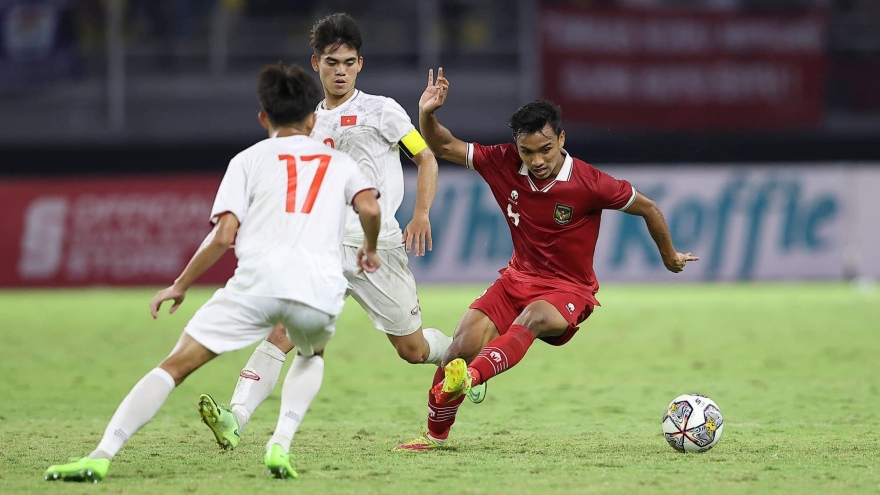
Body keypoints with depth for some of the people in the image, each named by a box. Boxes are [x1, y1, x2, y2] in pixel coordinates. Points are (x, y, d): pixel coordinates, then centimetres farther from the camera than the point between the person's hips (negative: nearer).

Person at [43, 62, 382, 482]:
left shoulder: (249, 159, 19)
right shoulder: (338, 161, 25)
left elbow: (224, 235, 6)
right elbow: (370, 208, 5)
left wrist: (179, 286, 16)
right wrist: (370, 250, 26)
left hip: (258, 279, -2)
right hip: (320, 288, 2)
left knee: (175, 365, 0)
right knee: (311, 355, 35)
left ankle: (102, 455, -14)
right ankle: (281, 444, 10)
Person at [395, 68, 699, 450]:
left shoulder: (589, 183, -18)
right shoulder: (503, 163, -7)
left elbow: (648, 209, -5)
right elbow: (444, 147, 1)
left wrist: (670, 258, 10)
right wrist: (427, 114, -20)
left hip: (569, 290, -4)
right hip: (518, 277, 4)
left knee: (532, 318, -38)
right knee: (463, 344, -14)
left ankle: (469, 376, -61)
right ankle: (435, 435, 6)